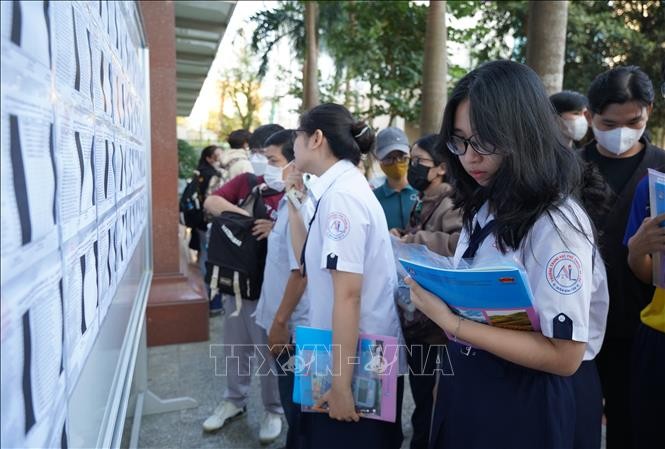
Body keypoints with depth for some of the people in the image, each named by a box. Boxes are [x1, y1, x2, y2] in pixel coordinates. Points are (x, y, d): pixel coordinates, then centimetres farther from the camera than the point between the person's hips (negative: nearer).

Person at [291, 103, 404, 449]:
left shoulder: (340, 195, -21)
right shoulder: (344, 188, 8)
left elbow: (348, 294, -25)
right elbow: (310, 264, 16)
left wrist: (341, 383, -22)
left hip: (357, 361, -9)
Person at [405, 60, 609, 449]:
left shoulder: (556, 223, -21)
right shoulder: (485, 209, 4)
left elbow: (564, 356, -22)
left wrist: (450, 323, -26)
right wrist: (434, 285, -4)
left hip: (525, 404, -7)